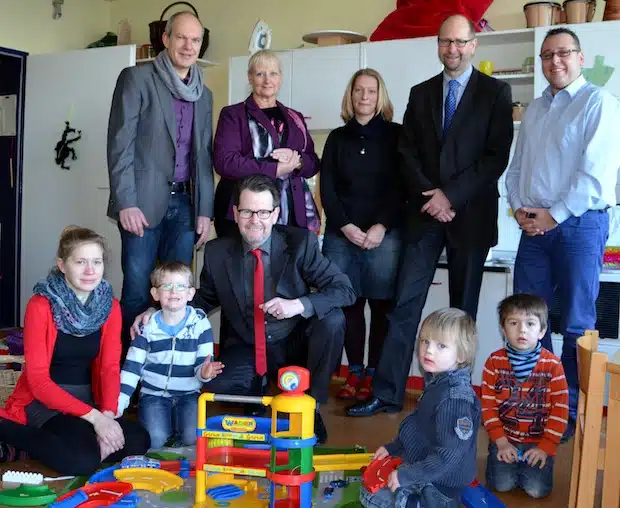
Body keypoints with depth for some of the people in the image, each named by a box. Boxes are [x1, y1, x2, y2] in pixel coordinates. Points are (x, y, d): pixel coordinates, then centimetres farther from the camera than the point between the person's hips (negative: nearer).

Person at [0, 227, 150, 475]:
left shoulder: (111, 307, 0)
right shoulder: (40, 306, -15)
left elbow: (110, 367, -4)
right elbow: (38, 379, -18)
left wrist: (107, 414, -24)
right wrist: (93, 416, -26)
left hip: (87, 401, 6)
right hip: (43, 402, -5)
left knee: (138, 441, -17)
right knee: (82, 459, -30)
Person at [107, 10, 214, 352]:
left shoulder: (203, 95, 15)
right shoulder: (136, 78, -1)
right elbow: (119, 143, -7)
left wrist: (205, 210, 8)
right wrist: (126, 203, -14)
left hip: (185, 203, 5)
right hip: (145, 200, -4)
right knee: (137, 291, -3)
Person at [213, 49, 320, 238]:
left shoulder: (295, 118, 17)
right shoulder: (232, 115, 2)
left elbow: (313, 164, 14)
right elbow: (225, 162, -12)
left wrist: (296, 160, -9)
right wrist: (275, 169, -13)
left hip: (292, 214, 4)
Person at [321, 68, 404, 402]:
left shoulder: (395, 135, 6)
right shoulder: (337, 138, 14)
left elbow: (401, 187, -1)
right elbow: (326, 188, 7)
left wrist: (380, 228, -11)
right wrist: (345, 226, -6)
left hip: (384, 234, -2)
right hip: (341, 234, 2)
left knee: (381, 305, -2)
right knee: (348, 304, 1)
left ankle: (374, 374, 5)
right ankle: (354, 372, 10)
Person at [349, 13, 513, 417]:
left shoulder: (495, 92, 2)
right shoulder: (421, 93, 12)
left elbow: (498, 156, -6)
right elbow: (408, 153, 7)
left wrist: (452, 196, -13)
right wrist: (431, 196, -8)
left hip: (471, 214, -2)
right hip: (425, 214, 3)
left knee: (463, 307, 7)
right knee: (405, 303, -2)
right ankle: (387, 393, 2)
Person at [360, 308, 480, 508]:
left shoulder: (456, 398, -28)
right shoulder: (436, 383, 1)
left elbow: (448, 455, -30)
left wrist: (407, 476, -25)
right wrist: (392, 448, 16)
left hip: (438, 485, -10)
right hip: (423, 466, 10)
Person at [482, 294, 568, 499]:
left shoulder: (553, 364, -8)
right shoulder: (494, 362, -5)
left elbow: (560, 409, -6)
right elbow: (488, 406, -3)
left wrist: (546, 447, -11)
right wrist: (501, 442, -10)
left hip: (538, 442, -1)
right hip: (504, 439, 1)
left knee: (537, 490, -13)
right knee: (501, 485, -12)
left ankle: (529, 465, 18)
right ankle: (503, 461, 20)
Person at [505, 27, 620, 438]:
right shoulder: (535, 110, 17)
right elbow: (516, 168, 17)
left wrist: (555, 215, -14)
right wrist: (519, 208, 0)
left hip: (580, 223, -6)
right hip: (536, 225, 6)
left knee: (576, 325, 1)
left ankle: (572, 412, 13)